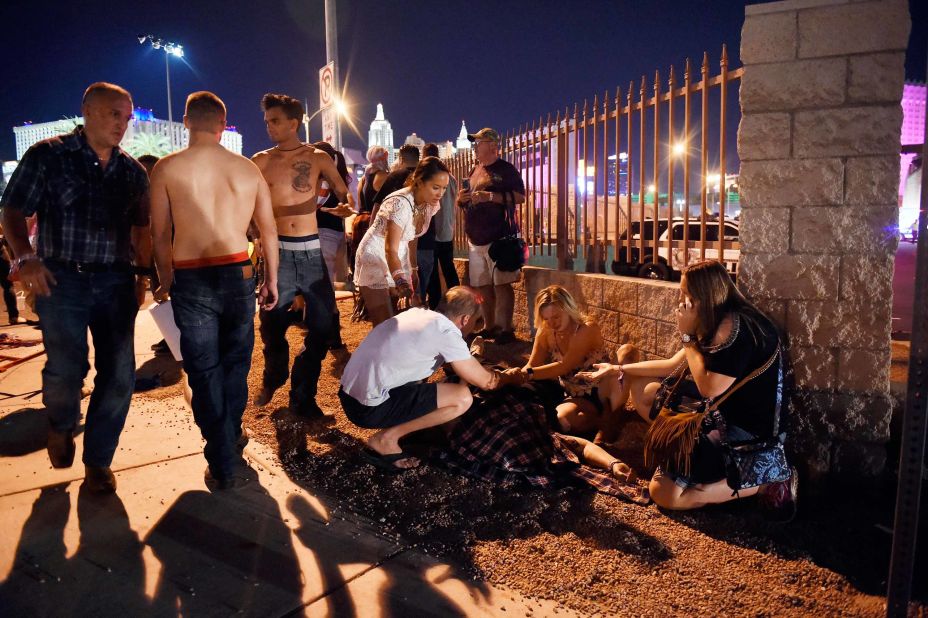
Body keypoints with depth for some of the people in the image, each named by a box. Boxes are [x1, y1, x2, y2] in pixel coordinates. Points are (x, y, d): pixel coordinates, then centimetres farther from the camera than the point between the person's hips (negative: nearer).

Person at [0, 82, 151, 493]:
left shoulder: (132, 171, 11)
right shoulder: (48, 156, 1)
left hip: (116, 281, 3)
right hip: (61, 279, -3)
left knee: (119, 375, 1)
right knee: (66, 369, -7)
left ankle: (98, 461, 20)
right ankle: (61, 426, 29)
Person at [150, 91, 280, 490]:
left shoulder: (167, 168, -2)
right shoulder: (247, 168, 4)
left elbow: (160, 234, -1)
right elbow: (268, 229, 7)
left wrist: (166, 281, 13)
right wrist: (271, 280, 18)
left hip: (191, 280, -2)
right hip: (238, 275, 2)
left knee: (204, 372, 7)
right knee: (235, 365, 17)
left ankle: (223, 466, 11)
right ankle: (230, 440, 31)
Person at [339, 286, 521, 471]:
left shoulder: (419, 313, 11)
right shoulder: (446, 332, -12)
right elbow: (486, 382, -4)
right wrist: (509, 377, 16)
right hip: (369, 407, -9)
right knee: (463, 398, -11)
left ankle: (391, 427, 15)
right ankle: (386, 439, -4)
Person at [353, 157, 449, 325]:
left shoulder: (430, 204, -4)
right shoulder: (401, 204, -28)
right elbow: (391, 249, -34)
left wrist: (413, 270, 11)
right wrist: (400, 281, -49)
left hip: (398, 260, 8)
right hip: (375, 259, -7)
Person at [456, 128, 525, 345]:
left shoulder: (505, 170, -2)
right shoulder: (474, 171, 20)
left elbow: (520, 197, -13)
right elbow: (463, 203, 27)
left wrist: (490, 196, -19)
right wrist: (461, 198, 3)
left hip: (498, 237, -7)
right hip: (475, 239, 8)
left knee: (501, 284, -9)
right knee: (483, 286, 10)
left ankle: (505, 330, -3)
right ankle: (490, 328, 20)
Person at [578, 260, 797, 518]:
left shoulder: (734, 327, -25)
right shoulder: (716, 321, 5)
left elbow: (708, 388, -22)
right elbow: (675, 365, 12)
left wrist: (687, 335, -17)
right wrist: (619, 370, 13)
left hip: (747, 429, -10)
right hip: (724, 411, 10)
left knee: (663, 493, -13)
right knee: (641, 389, 12)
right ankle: (686, 455, 5)